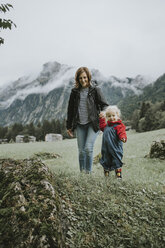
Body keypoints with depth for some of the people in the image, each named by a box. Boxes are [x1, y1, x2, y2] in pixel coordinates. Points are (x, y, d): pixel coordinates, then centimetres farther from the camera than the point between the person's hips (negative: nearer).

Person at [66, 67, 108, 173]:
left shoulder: (95, 90, -1)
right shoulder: (75, 91, 8)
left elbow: (104, 104, 0)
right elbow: (70, 109, 14)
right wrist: (69, 126, 15)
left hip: (93, 124, -3)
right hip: (80, 125, 3)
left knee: (88, 148, -13)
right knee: (81, 151, 6)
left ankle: (89, 172, 5)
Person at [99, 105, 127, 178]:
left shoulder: (118, 126, -10)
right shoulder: (107, 125, 14)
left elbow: (122, 133, -23)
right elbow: (102, 127, 35)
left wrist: (123, 138, -44)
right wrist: (102, 119, 31)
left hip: (115, 150, -7)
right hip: (106, 150, 8)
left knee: (117, 164, -1)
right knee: (105, 163, 15)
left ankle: (119, 176, 9)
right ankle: (106, 176, 27)